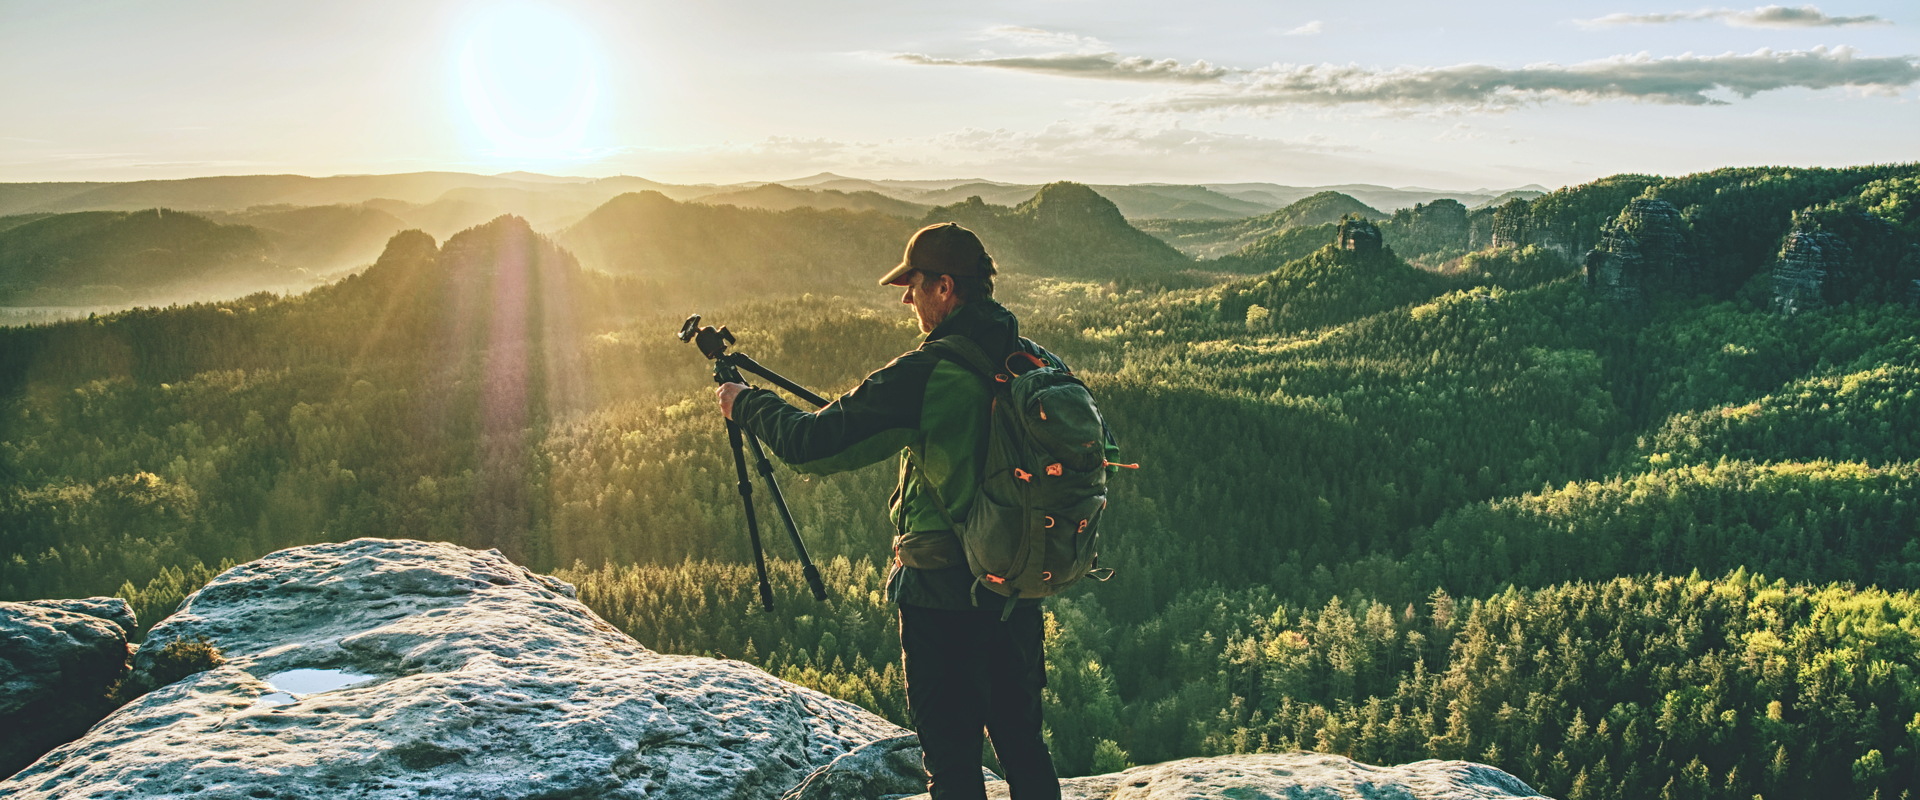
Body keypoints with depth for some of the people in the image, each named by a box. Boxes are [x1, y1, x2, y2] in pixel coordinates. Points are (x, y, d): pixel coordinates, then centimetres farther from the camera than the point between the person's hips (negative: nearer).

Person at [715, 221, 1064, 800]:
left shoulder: (924, 377, -20)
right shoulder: (1039, 364, 0)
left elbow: (809, 444, -16)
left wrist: (745, 404, 1)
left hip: (943, 594, -6)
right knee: (1022, 740, 20)